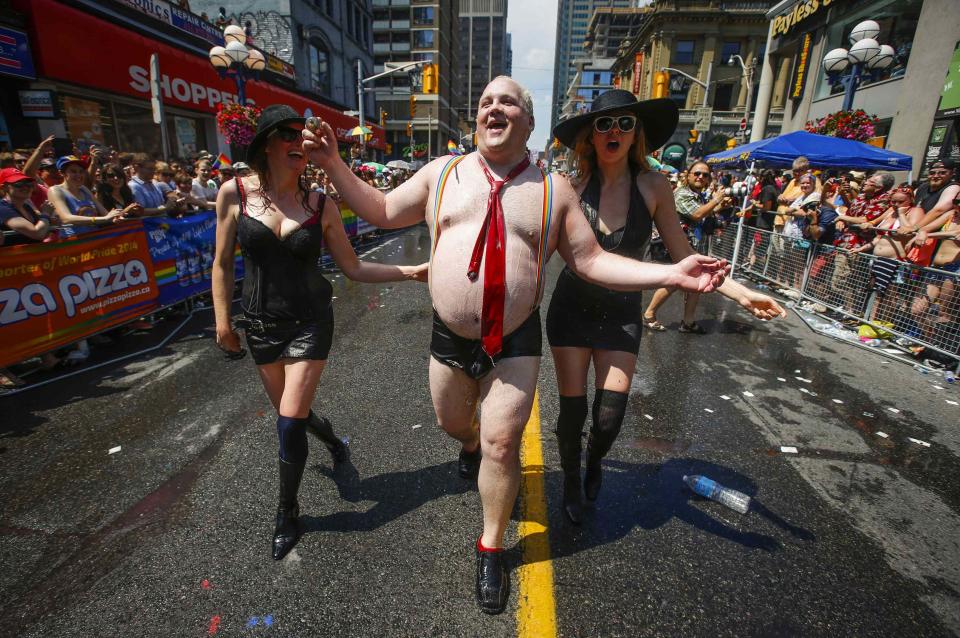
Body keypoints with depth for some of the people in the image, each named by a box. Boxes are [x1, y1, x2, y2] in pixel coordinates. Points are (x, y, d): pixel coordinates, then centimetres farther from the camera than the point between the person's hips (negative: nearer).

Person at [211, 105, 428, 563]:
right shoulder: (234, 193, -5)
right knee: (291, 410, 16)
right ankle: (333, 441, 52)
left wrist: (411, 271, -12)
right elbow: (223, 263, 3)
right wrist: (222, 320, 1)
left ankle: (288, 512, 22)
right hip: (261, 323, 2)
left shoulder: (320, 206, -6)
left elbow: (353, 267, -3)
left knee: (289, 422, -4)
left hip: (310, 322, -2)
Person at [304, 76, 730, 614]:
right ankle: (471, 445, 64)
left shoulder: (553, 189, -3)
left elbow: (590, 260, -4)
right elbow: (381, 211, 8)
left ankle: (492, 549, 30)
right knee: (453, 422, 23)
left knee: (502, 445, 3)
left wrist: (671, 273, -12)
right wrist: (334, 165, -2)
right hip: (450, 336, 3)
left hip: (516, 341, -2)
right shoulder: (442, 172, 1)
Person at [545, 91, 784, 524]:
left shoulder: (652, 186, -7)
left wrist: (740, 293, -9)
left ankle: (594, 459, 39)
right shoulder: (574, 186, -8)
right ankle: (571, 483, 36)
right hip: (572, 307, 0)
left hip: (621, 314, 1)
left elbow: (683, 255, -2)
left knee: (610, 418, 0)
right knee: (572, 409, 6)